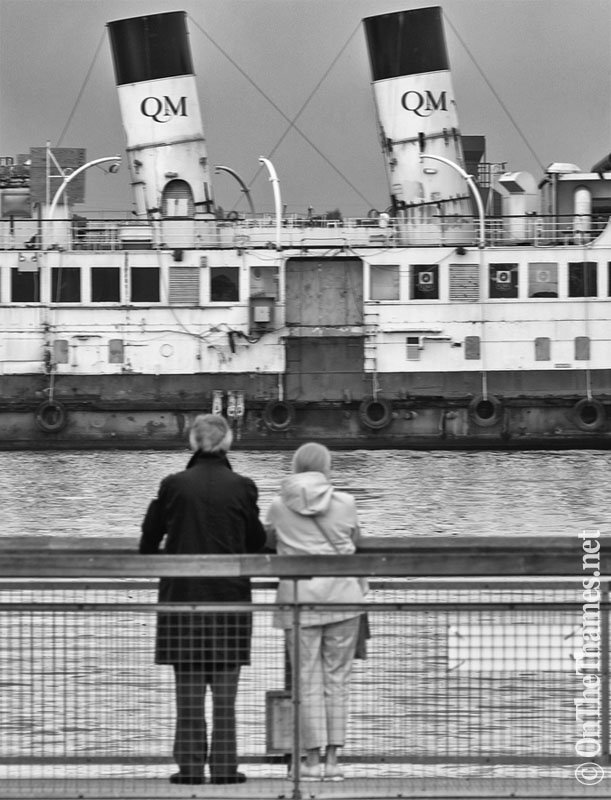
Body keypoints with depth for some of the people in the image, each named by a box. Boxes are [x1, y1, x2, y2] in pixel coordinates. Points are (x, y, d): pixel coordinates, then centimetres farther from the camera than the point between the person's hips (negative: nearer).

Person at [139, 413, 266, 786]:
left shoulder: (174, 485, -6)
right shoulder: (242, 487, -6)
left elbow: (149, 539, 1)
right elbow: (257, 541, 4)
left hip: (183, 595, 0)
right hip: (230, 595, 0)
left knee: (189, 685, 6)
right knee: (225, 686, 6)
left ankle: (191, 765, 4)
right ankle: (225, 766, 4)